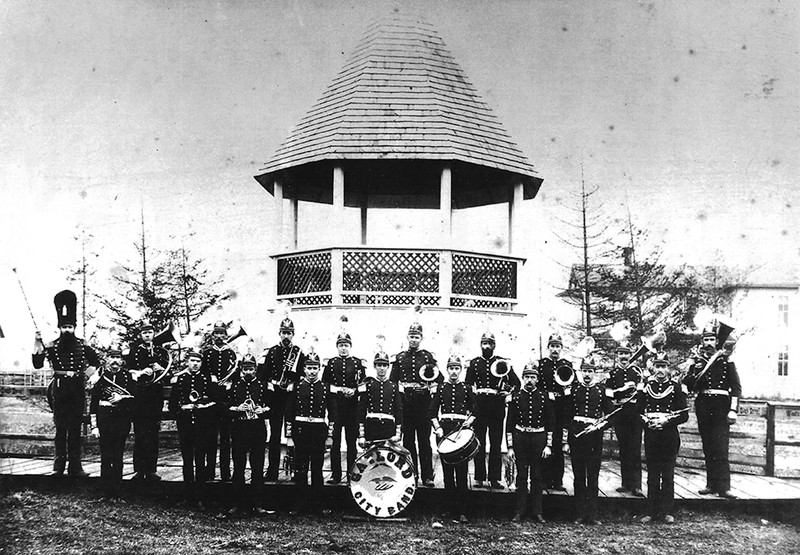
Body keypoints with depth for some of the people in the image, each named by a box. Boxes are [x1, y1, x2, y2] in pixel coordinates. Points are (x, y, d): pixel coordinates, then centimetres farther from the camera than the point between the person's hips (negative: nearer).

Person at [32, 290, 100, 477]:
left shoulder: (83, 346, 6)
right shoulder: (52, 346, 2)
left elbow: (95, 362, 19)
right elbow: (37, 364, -8)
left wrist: (88, 374, 2)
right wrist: (37, 342, -14)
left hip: (78, 388, 1)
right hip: (59, 389, -1)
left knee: (76, 428, 4)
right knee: (60, 428, 2)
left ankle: (75, 467, 7)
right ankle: (59, 466, 8)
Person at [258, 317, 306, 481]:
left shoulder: (299, 353, 5)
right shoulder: (272, 352, 9)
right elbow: (262, 373, 6)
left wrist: (293, 384, -15)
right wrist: (269, 383, -9)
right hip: (275, 397, 1)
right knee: (275, 434, 3)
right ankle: (272, 472, 7)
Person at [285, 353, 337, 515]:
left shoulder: (326, 388, 5)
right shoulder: (296, 387, 4)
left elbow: (332, 412, 7)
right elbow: (289, 413, 4)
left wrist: (330, 435, 2)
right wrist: (289, 436, 0)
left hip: (319, 430, 0)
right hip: (300, 430, 0)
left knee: (317, 468, 5)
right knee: (301, 468, 3)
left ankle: (317, 500, 14)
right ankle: (301, 503, 9)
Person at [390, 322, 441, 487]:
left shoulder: (428, 357, 6)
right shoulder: (399, 358, 10)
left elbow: (439, 379, 5)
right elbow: (392, 381, 10)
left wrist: (432, 387, -13)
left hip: (423, 403, -1)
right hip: (405, 404, 1)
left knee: (424, 440, 0)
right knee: (408, 440, 5)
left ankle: (428, 476, 3)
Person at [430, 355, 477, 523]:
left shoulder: (467, 388, 10)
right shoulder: (441, 388, 11)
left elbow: (475, 410, 12)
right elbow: (433, 412, 9)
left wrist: (469, 421, -6)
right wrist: (437, 428, -4)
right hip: (445, 430, 1)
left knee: (462, 472, -5)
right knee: (447, 471, 1)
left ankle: (462, 511, -5)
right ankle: (452, 509, 7)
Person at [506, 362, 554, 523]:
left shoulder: (544, 397, 1)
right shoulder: (516, 397, 1)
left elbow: (551, 422, 3)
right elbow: (509, 423, 3)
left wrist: (549, 446, -3)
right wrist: (510, 447, -2)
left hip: (539, 439, 0)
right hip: (520, 438, 0)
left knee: (537, 477, 5)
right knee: (521, 476, 4)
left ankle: (537, 512, 12)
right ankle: (520, 511, 11)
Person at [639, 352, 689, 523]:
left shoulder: (677, 388, 0)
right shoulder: (645, 387, 7)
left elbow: (684, 415, -3)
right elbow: (638, 411, 9)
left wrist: (666, 421, -15)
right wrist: (647, 422, -10)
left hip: (670, 437, -2)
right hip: (651, 436, 2)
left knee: (668, 475, 3)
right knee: (652, 475, 6)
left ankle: (667, 512, 11)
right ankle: (652, 512, 11)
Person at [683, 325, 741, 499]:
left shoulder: (726, 361, 3)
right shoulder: (698, 360, 11)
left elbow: (736, 386, 1)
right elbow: (688, 385, 5)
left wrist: (733, 410, -8)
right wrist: (695, 368, -11)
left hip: (721, 407, -3)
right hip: (703, 406, 3)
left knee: (720, 449, -11)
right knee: (708, 449, 7)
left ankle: (723, 487, -12)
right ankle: (711, 484, 14)